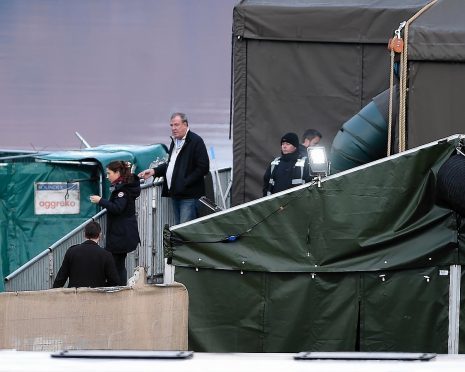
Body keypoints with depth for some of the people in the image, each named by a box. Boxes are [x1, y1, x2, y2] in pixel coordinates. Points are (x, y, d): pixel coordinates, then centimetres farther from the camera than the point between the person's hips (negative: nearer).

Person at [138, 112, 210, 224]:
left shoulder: (196, 141, -10)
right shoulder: (174, 141, 17)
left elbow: (203, 168, -15)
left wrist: (186, 182, -19)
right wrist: (154, 171, 15)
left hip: (188, 195, -9)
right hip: (175, 194, 9)